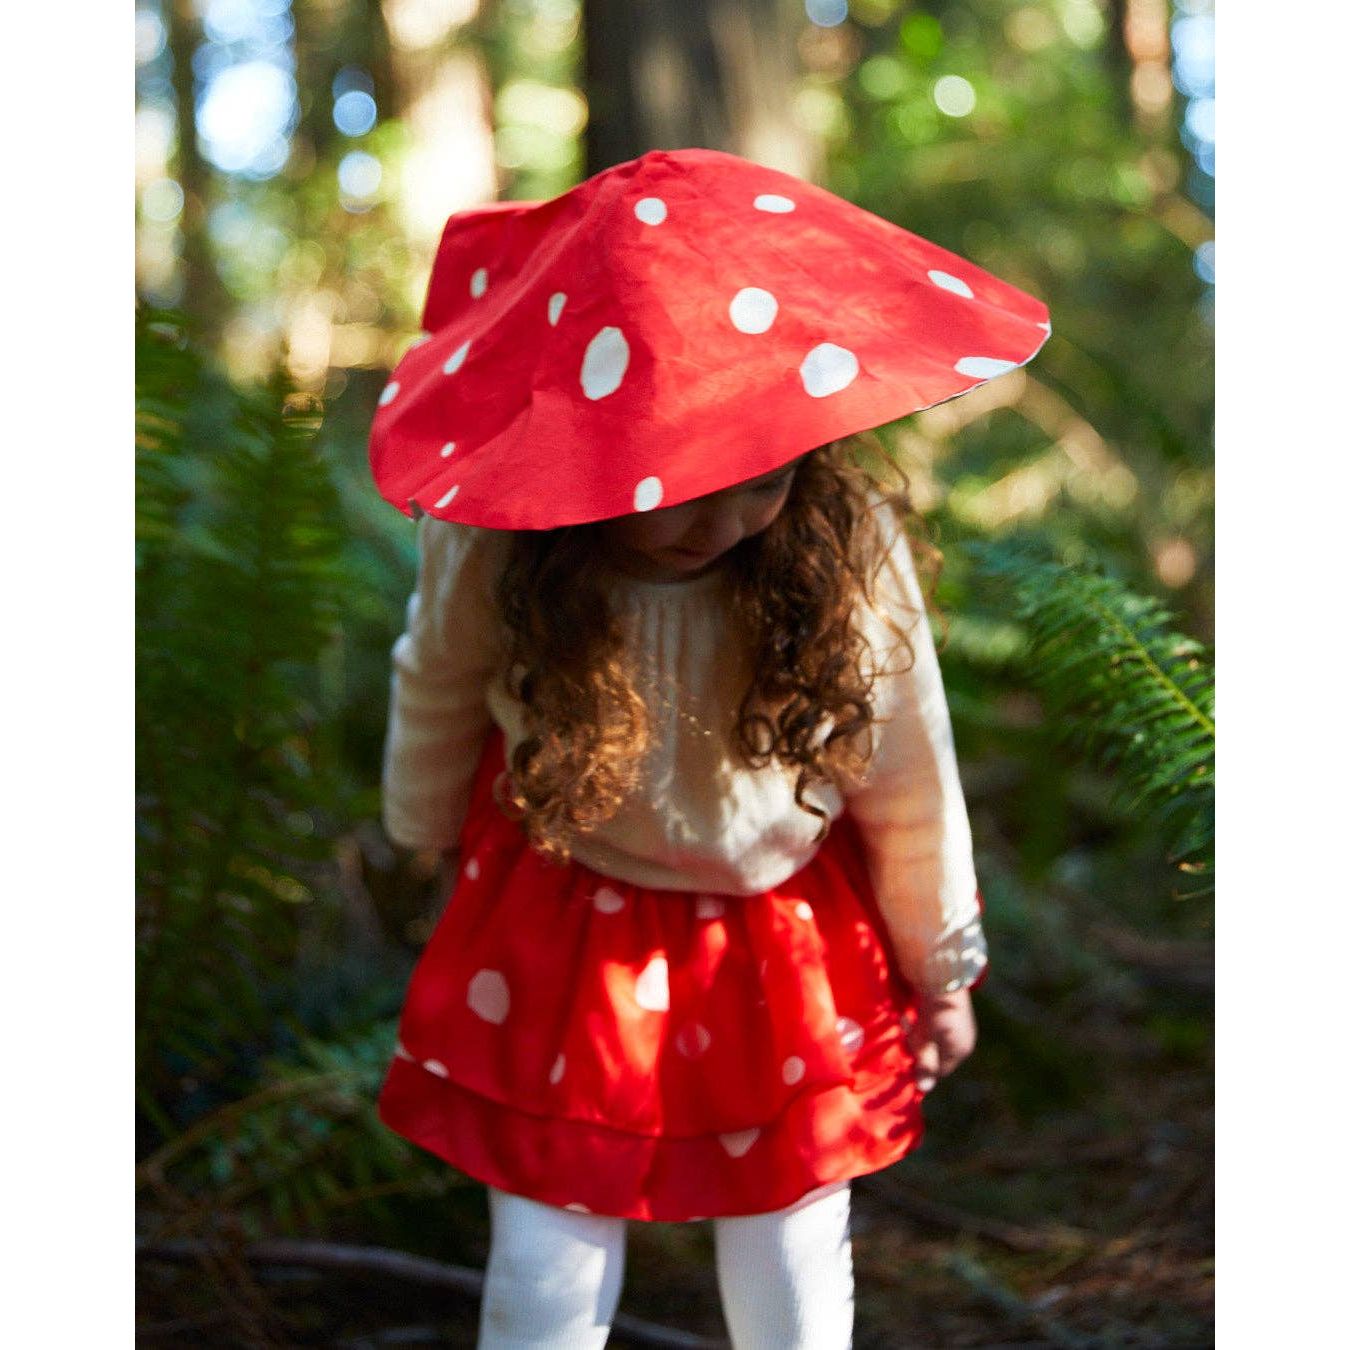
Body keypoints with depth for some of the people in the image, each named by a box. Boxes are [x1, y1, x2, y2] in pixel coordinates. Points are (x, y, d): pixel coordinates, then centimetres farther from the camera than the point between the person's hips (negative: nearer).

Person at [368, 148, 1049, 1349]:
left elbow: (907, 775, -10)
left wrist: (942, 966, 4)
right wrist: (424, 837, 17)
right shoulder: (492, 549, -27)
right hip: (561, 942, 0)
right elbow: (436, 698, -3)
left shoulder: (848, 544, -26)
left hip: (791, 954, 1)